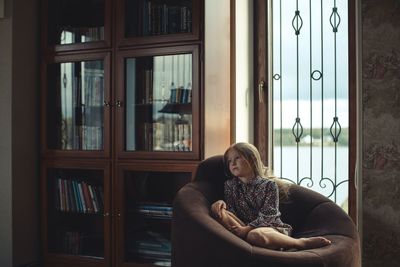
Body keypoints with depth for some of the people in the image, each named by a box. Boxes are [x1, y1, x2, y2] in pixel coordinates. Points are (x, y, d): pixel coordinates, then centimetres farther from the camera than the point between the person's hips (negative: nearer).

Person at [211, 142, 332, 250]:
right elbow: (231, 212, 6)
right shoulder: (229, 185, 15)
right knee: (216, 208, -20)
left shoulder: (269, 184, 2)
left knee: (255, 235, -42)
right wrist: (223, 203, -16)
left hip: (269, 227, -4)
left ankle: (301, 243, -25)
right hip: (244, 229, 4)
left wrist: (247, 228, -21)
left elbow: (266, 216, -7)